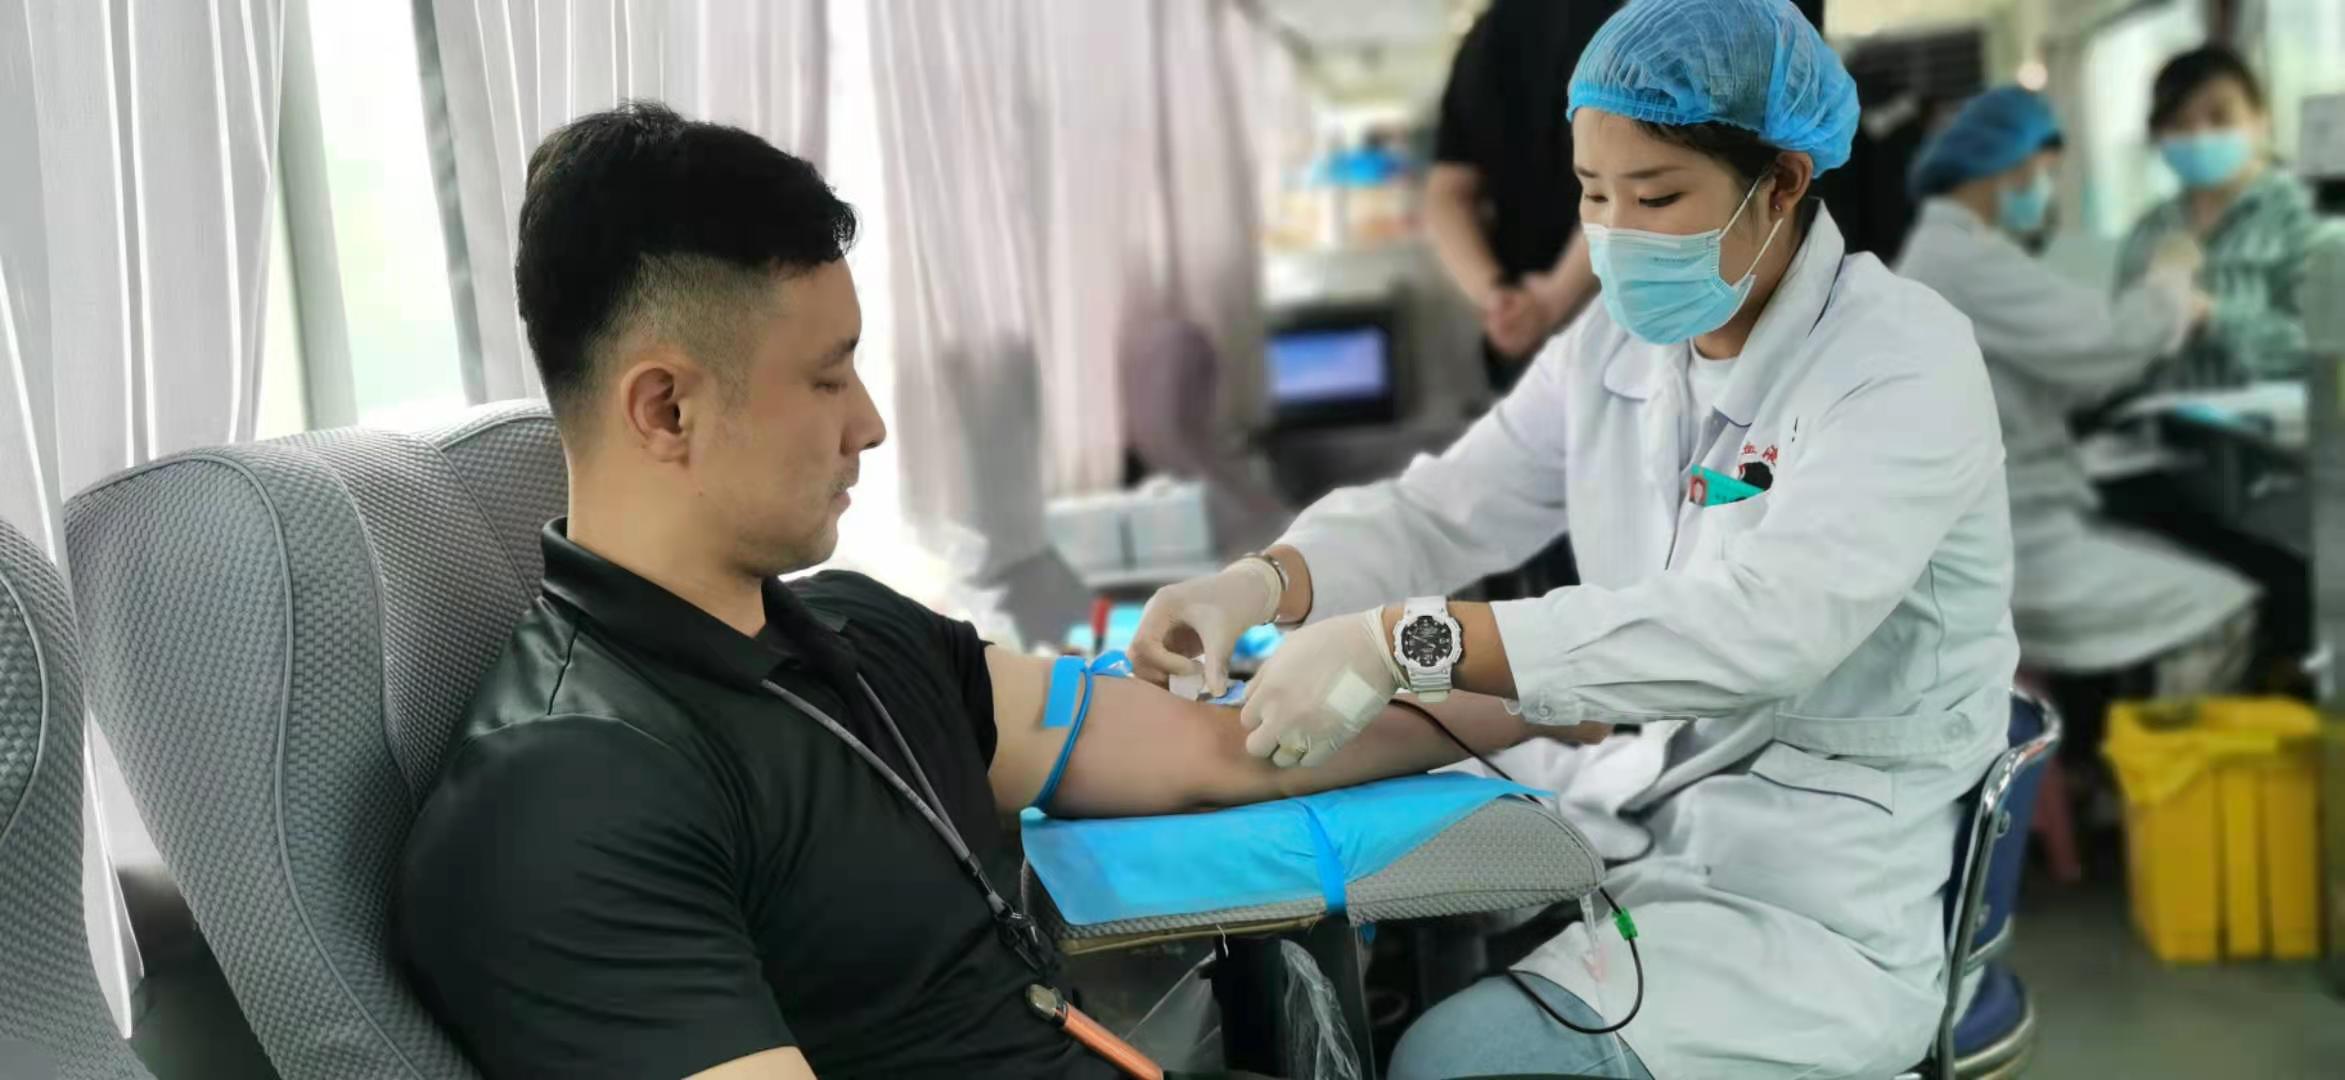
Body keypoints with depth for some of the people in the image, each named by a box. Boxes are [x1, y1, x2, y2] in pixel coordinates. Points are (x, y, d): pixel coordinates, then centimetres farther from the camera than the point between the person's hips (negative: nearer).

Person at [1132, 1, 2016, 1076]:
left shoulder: (1904, 362, -19)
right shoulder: (1617, 344, 4)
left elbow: (1757, 626, -33)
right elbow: (1434, 510, 7)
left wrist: (1401, 643, -40)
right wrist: (1256, 585, -16)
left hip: (1822, 905, -7)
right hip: (1633, 816, 7)